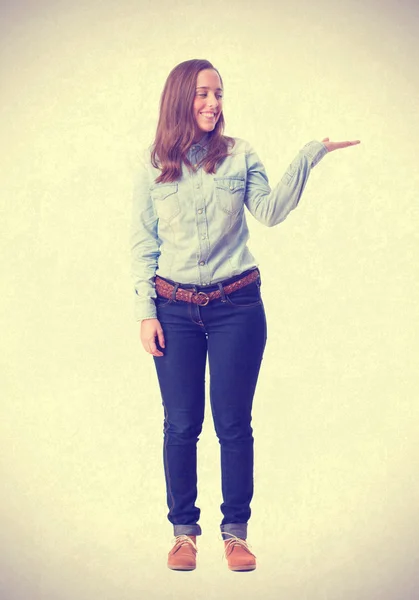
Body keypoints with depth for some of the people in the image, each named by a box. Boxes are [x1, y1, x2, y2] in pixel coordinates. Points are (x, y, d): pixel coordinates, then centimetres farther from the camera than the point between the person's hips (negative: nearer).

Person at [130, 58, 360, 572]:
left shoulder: (239, 155, 4)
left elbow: (270, 212, -7)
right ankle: (183, 530, 19)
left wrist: (307, 159, -14)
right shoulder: (152, 164, 4)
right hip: (175, 308, 0)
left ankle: (236, 530, 17)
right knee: (181, 424, 5)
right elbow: (142, 244, 4)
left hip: (237, 305, 0)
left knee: (234, 423, 4)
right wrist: (146, 312, -1)